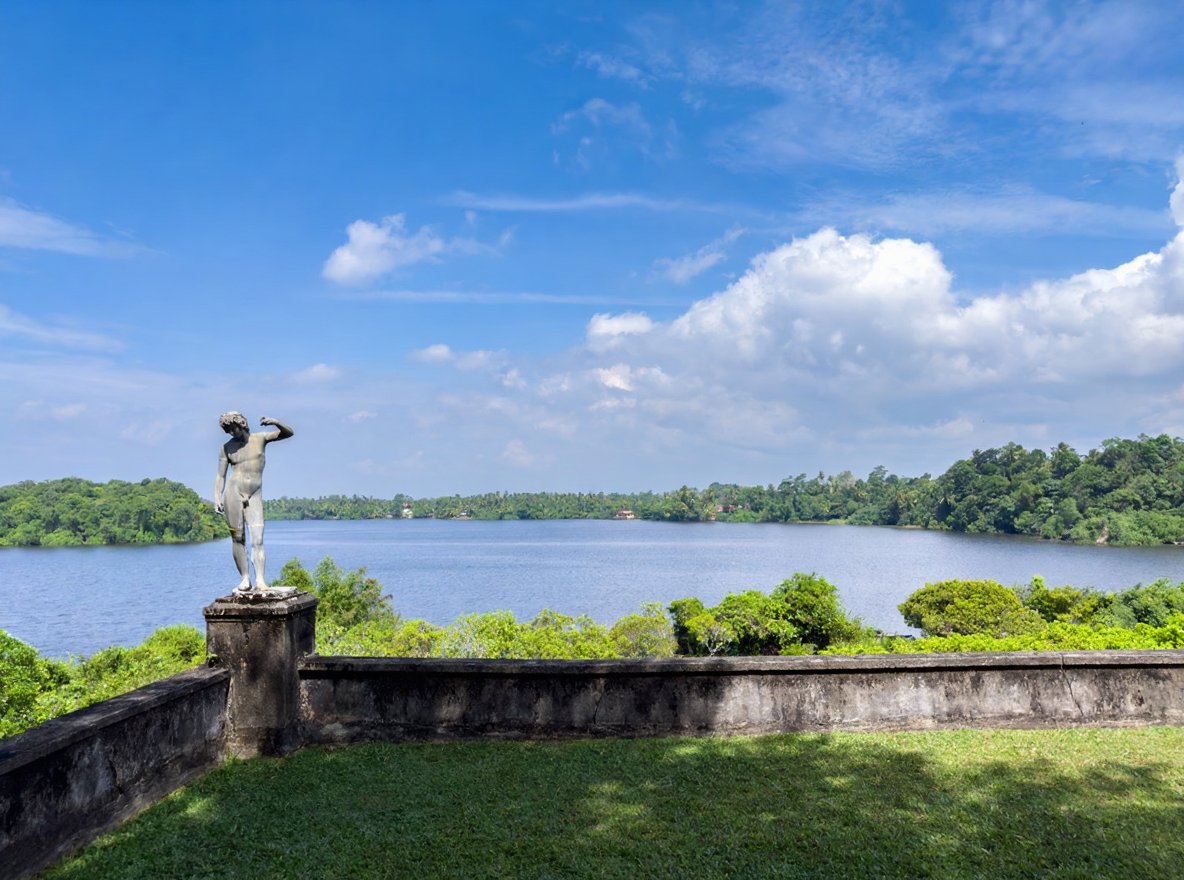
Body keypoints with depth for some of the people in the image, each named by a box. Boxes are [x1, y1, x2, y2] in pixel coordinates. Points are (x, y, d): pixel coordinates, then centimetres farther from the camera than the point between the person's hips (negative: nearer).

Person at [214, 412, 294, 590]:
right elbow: (221, 476, 6)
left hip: (255, 497, 0)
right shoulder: (227, 448, 6)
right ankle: (245, 579, 2)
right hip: (234, 493, 0)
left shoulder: (260, 438, 7)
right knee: (238, 538, -1)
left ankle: (260, 580, -15)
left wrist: (276, 422, -15)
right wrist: (217, 497, -6)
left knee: (257, 539, -9)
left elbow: (288, 433, 3)